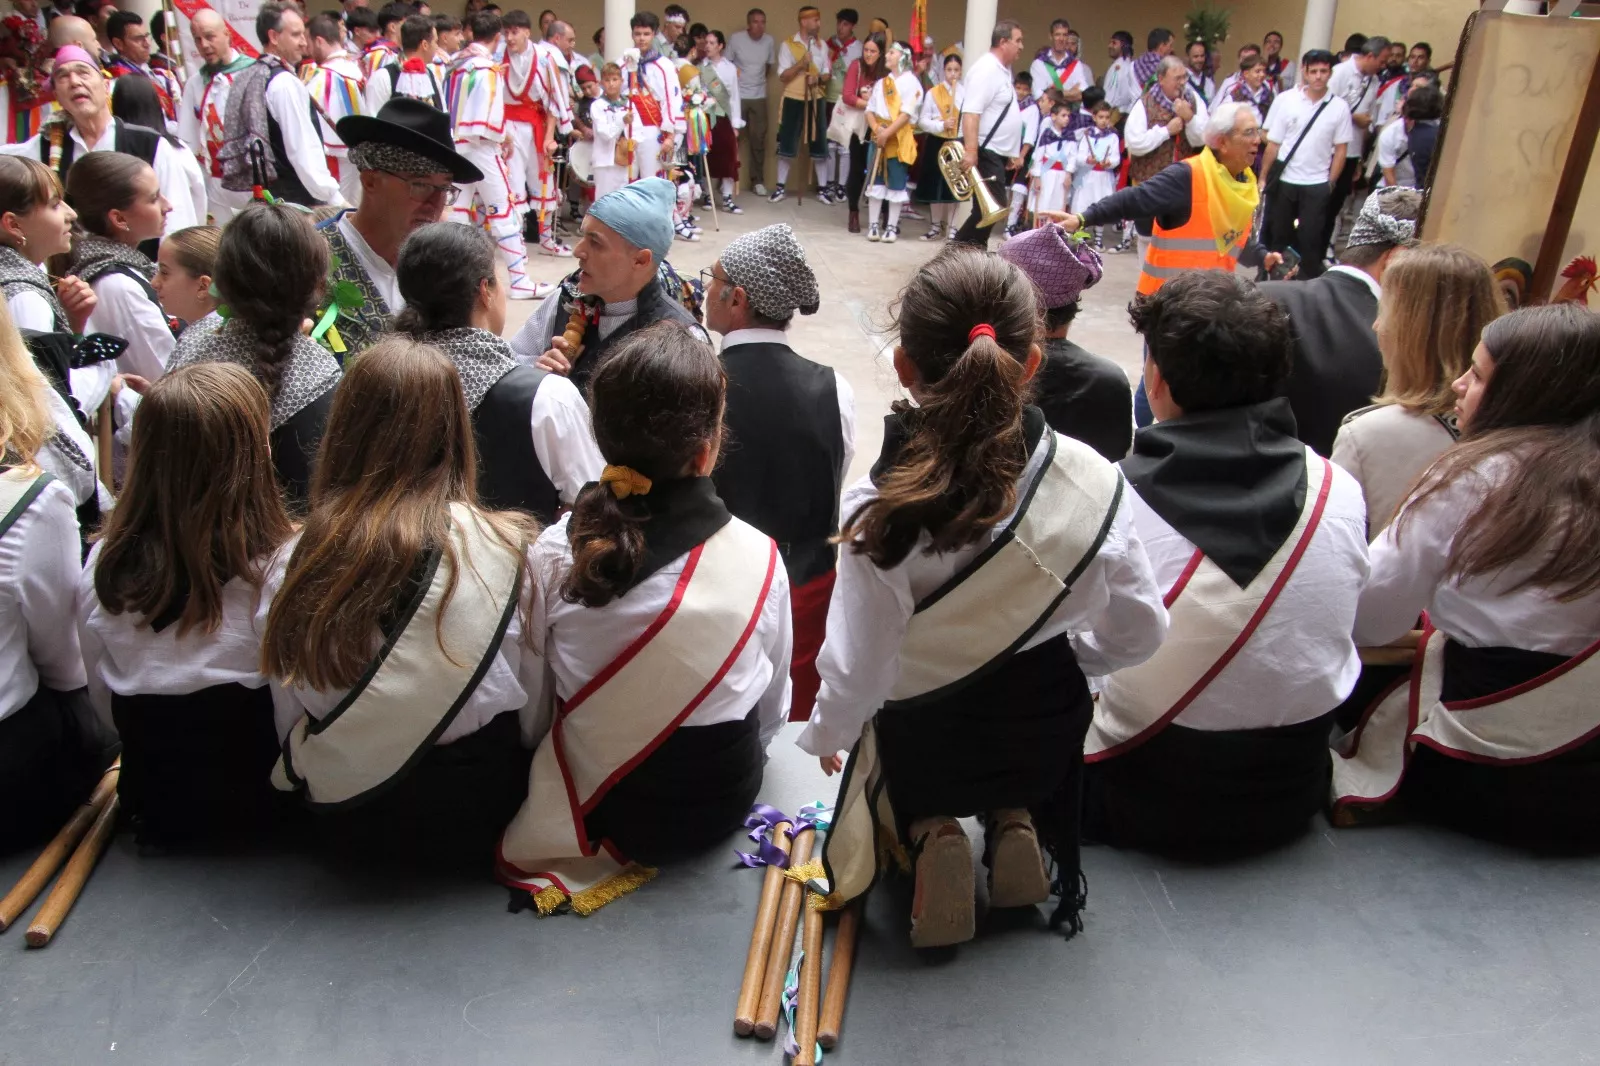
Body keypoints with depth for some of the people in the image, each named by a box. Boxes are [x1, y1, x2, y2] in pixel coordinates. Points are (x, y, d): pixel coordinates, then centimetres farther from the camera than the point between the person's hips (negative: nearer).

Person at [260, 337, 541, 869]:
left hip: (340, 818, 3)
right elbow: (533, 714, -6)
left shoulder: (295, 559, -12)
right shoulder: (507, 550, -19)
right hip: (471, 815, -2)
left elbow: (288, 720, 0)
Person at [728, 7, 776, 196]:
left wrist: (757, 80, 10)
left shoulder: (770, 41, -2)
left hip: (759, 96, 3)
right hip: (736, 95, -2)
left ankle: (757, 181, 12)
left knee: (758, 139, 4)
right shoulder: (735, 39, -11)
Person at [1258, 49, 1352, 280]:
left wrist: (1331, 183, -1)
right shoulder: (1286, 100, -4)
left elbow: (1341, 150, 3)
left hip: (1317, 185, 0)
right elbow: (1273, 143, -1)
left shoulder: (1339, 107, -2)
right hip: (1283, 181, 0)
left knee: (1311, 239, 1)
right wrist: (1262, 177, -2)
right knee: (1277, 235, 10)